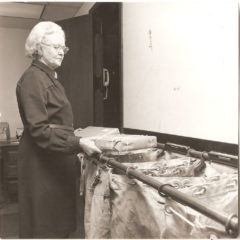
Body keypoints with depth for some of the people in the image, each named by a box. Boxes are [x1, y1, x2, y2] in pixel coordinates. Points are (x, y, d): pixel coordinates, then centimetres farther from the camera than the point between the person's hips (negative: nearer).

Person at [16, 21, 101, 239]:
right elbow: (38, 129, -21)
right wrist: (77, 143, -27)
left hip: (58, 160, 9)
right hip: (42, 163, -9)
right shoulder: (33, 78, -14)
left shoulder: (50, 77, 16)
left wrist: (75, 138, 16)